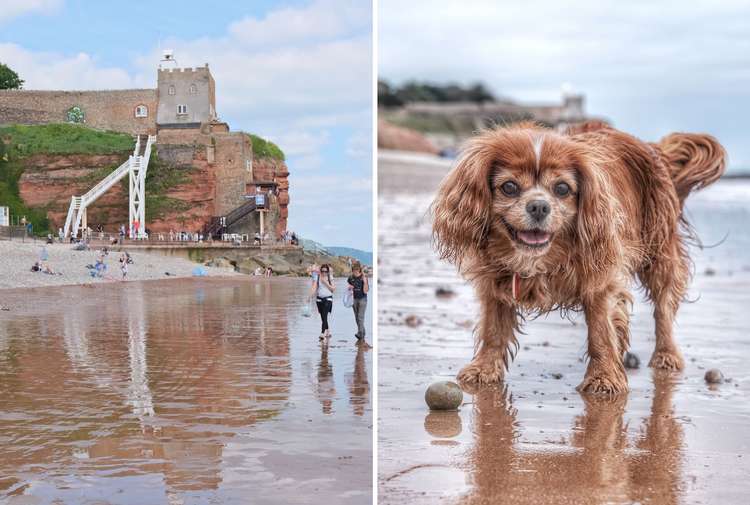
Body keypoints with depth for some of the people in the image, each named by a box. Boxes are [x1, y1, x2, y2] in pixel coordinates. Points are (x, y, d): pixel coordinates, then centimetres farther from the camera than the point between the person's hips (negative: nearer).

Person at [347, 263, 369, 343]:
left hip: (362, 299, -5)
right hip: (354, 299, 5)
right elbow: (348, 287, 16)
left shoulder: (364, 277, -11)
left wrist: (365, 281, -25)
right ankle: (362, 336, 17)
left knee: (360, 317, -14)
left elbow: (365, 291, -15)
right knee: (357, 318, 8)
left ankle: (360, 334, -19)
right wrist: (349, 287, -7)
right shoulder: (351, 278, 0)